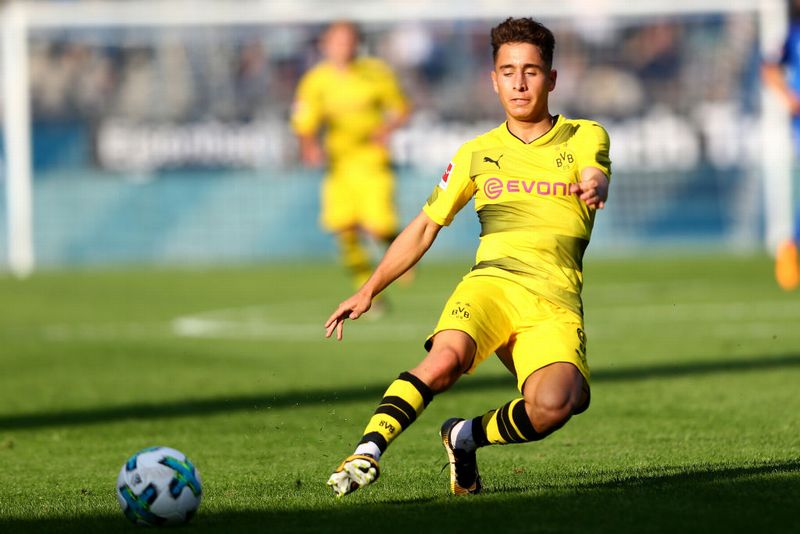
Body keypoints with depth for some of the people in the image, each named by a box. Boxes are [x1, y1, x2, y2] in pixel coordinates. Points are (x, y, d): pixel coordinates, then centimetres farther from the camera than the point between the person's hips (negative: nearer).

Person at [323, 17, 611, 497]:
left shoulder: (584, 137, 13)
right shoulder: (478, 154, 20)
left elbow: (595, 178, -9)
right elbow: (425, 227, 24)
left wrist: (594, 187, -35)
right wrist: (369, 290, 16)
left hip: (555, 299, -1)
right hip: (491, 279, 1)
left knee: (553, 406, -30)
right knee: (445, 359, -34)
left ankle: (466, 437, -4)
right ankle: (369, 450, -32)